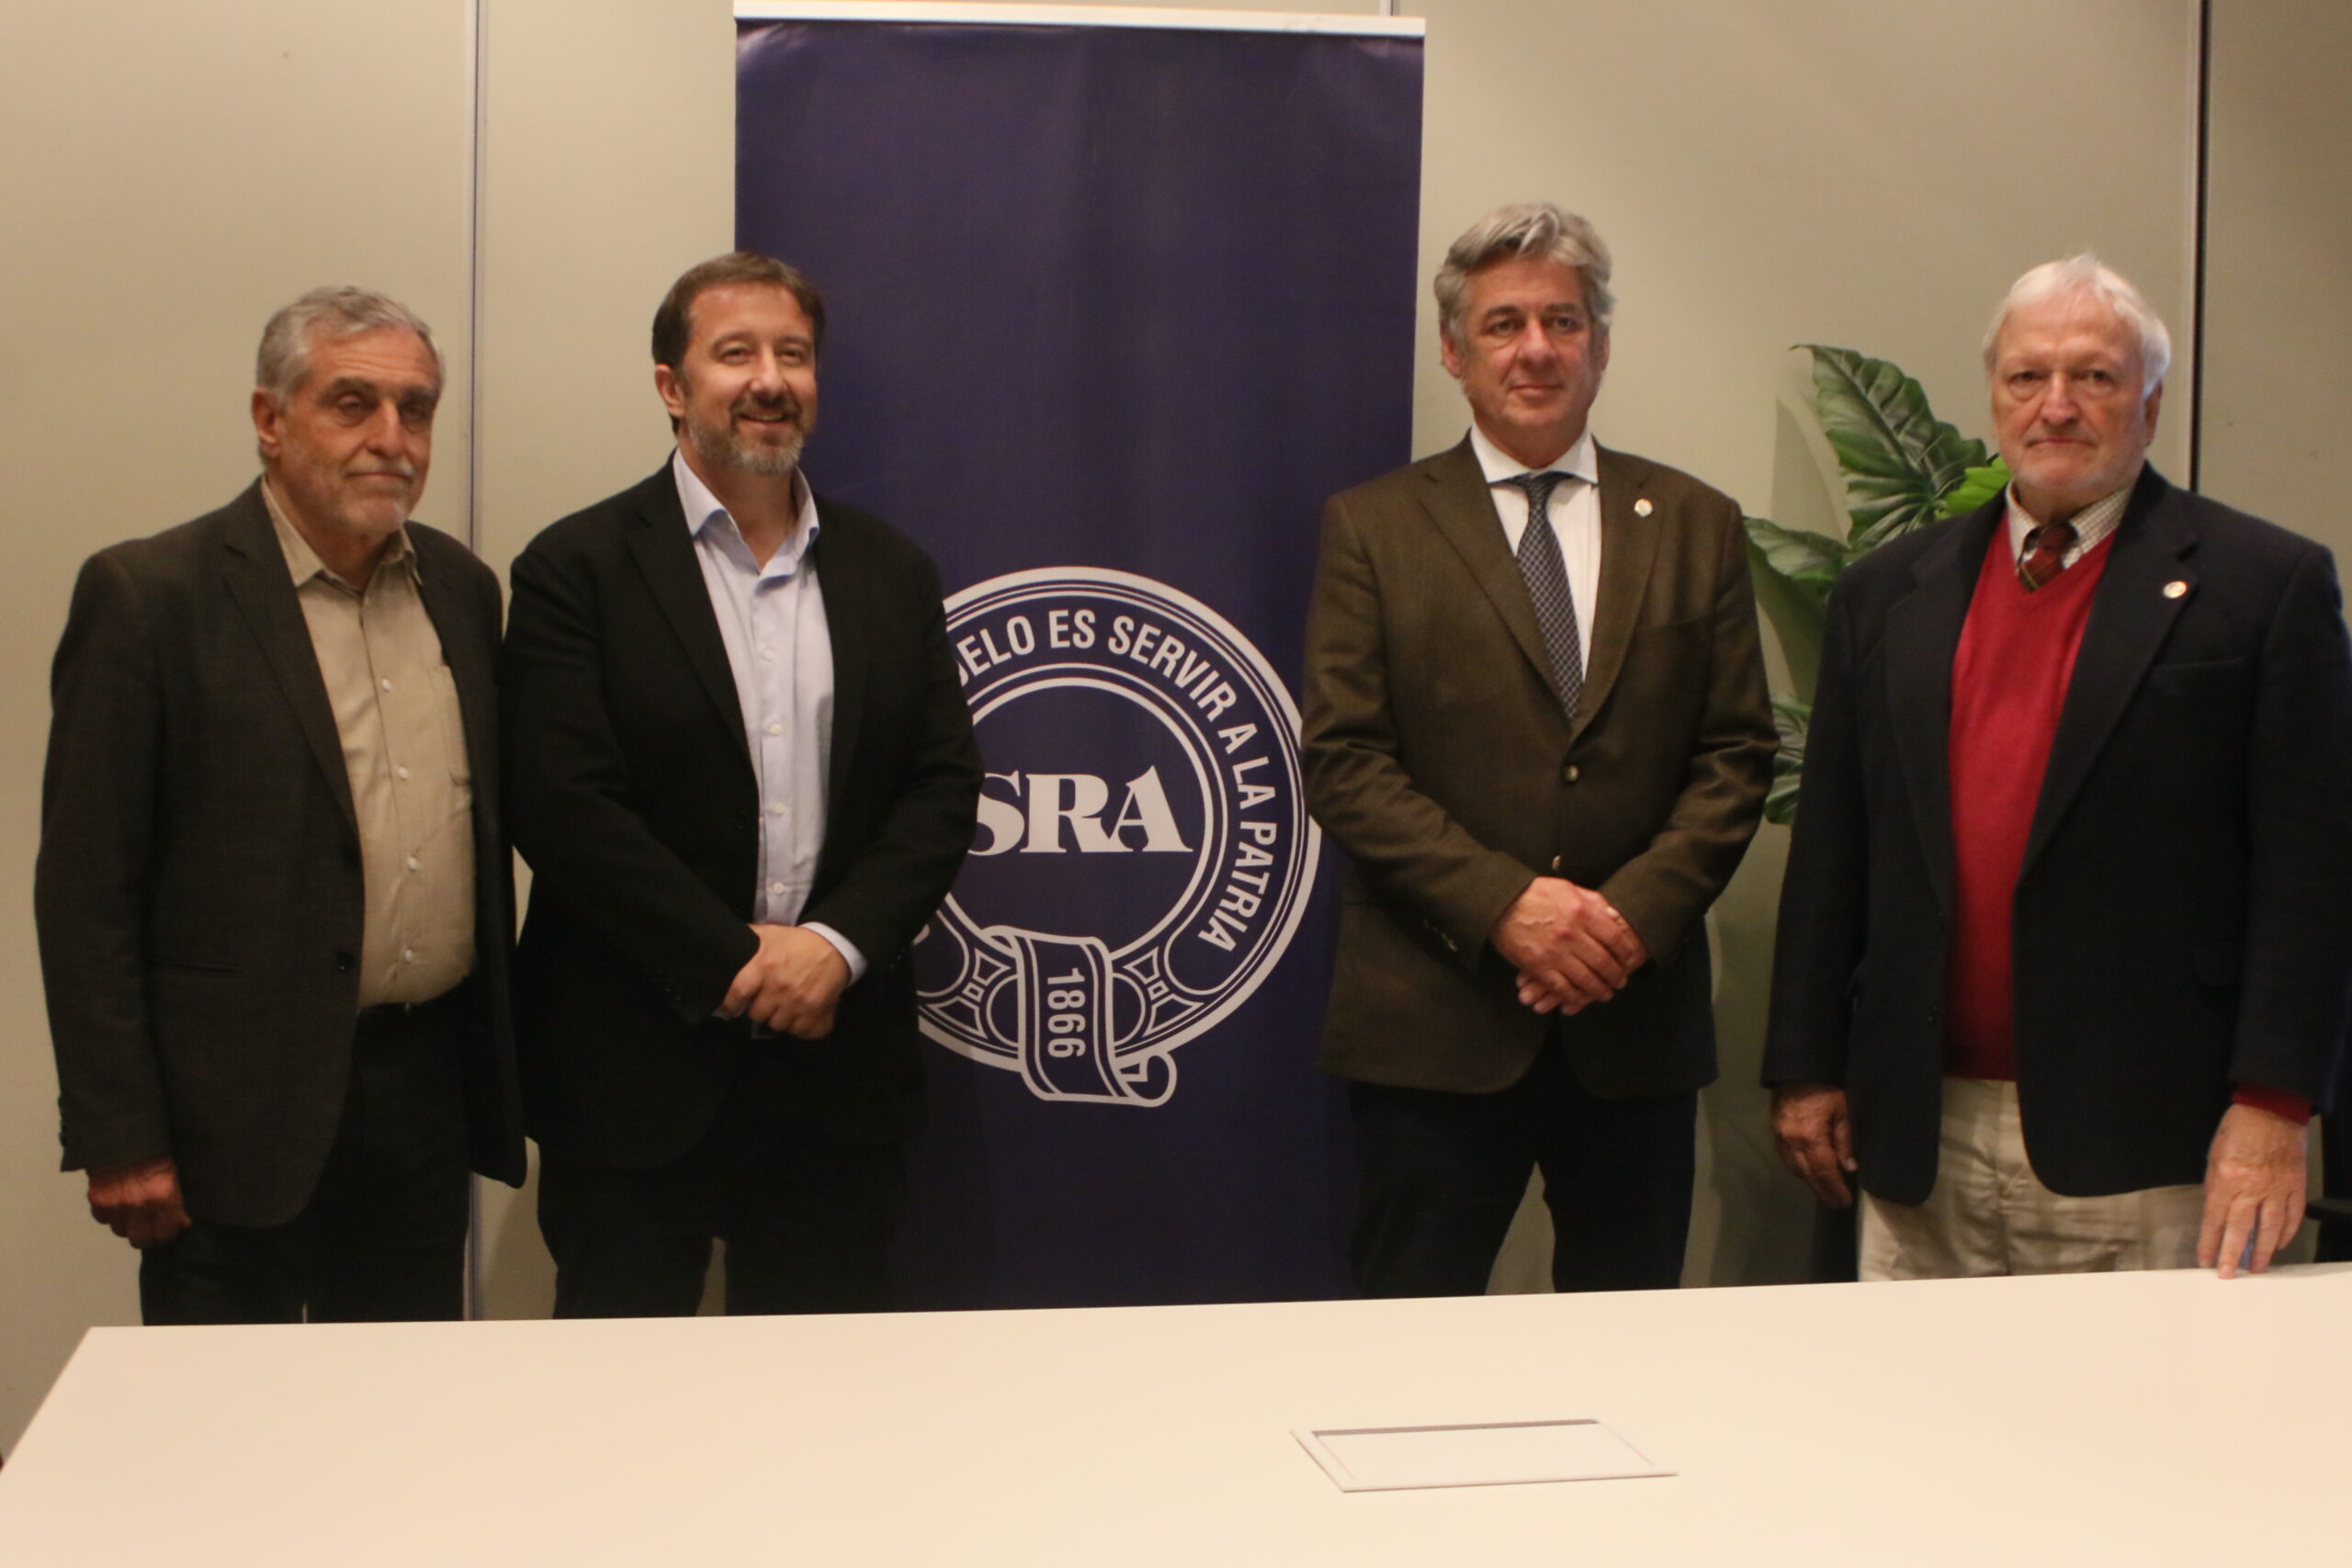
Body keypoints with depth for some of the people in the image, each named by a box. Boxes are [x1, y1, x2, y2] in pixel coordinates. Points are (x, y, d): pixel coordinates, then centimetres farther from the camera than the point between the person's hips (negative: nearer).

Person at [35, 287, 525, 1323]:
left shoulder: (460, 587, 9)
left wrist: (502, 1073, 13)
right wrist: (119, 1140, -12)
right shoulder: (149, 596, -9)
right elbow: (84, 894, -10)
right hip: (240, 1111, -5)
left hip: (431, 1088, 5)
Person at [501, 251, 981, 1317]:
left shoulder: (892, 574, 10)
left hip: (837, 1070, 4)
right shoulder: (579, 569, -3)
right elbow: (562, 806, -11)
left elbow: (945, 786, 5)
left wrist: (837, 944, -10)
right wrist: (733, 963, -14)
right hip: (636, 1071, -3)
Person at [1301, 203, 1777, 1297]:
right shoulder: (1372, 527, 3)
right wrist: (1502, 904, -15)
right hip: (1432, 1019, -2)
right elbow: (1343, 762, -4)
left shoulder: (1694, 526, 10)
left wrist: (1638, 908, -10)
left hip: (1637, 1013, 2)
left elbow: (1738, 753, 6)